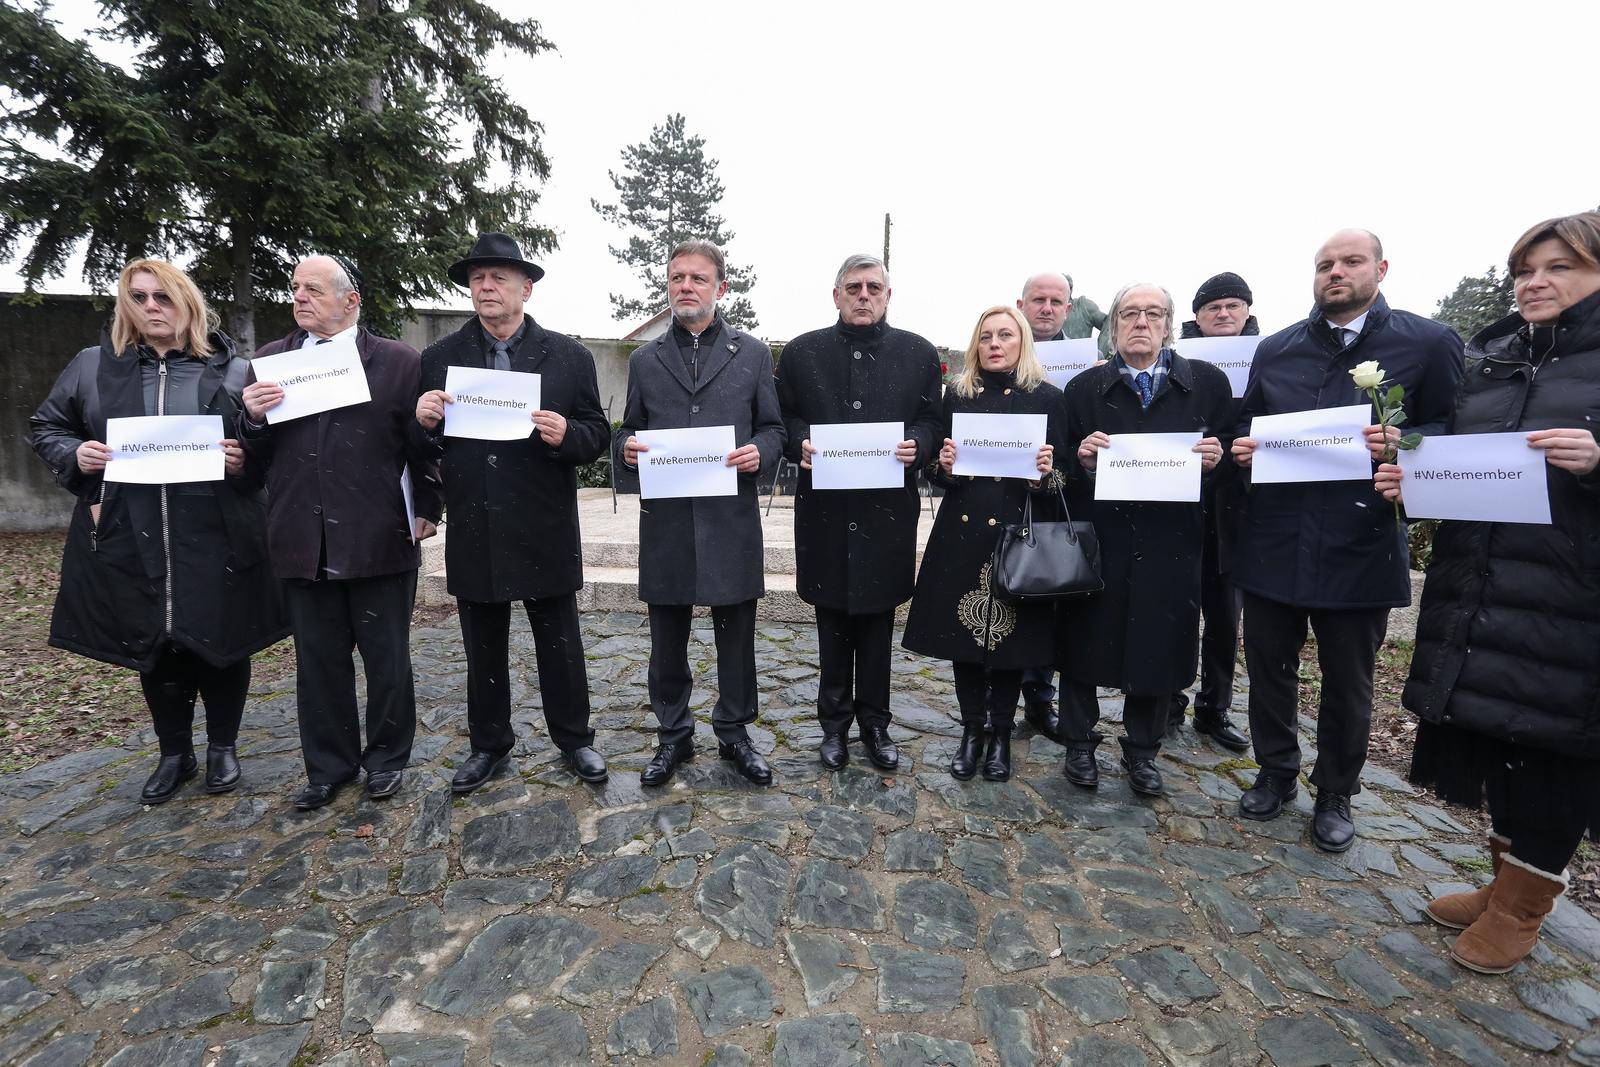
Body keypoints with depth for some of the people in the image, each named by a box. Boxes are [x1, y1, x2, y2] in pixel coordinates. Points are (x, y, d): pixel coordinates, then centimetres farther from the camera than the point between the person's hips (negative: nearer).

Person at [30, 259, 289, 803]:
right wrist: (74, 454, -4)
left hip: (215, 539, -2)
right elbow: (46, 427, 17)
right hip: (131, 540, 2)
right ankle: (175, 755, 30)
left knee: (221, 645, 6)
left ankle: (223, 747, 27)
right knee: (153, 650, 12)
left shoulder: (232, 370, 3)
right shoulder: (93, 365, 8)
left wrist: (243, 461, -16)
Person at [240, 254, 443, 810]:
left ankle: (386, 757, 29)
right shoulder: (269, 361, 10)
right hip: (303, 543, 4)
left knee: (387, 660, 10)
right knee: (318, 662, 14)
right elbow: (256, 452, 10)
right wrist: (254, 419, -10)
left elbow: (423, 445, 1)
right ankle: (329, 764, 31)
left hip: (380, 540, -3)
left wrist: (427, 511, 0)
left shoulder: (400, 361, -1)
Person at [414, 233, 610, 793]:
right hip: (473, 532, 2)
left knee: (560, 643, 11)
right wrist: (423, 420, -15)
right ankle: (489, 744, 35)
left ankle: (573, 738, 30)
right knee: (483, 648, 16)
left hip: (546, 530, -2)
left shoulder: (568, 356, 1)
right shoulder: (440, 358, 5)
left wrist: (566, 435, -22)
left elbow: (597, 436, -1)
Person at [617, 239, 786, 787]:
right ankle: (673, 735, 29)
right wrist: (628, 447, -7)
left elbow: (773, 428, 8)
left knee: (736, 634, 8)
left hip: (731, 517, -1)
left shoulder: (753, 354, 7)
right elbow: (630, 430, 15)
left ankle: (734, 732, 28)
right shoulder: (644, 359, 12)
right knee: (667, 639, 11)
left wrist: (760, 452, -13)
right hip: (665, 517, 2)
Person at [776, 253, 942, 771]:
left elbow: (933, 421, 7)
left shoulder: (919, 354, 5)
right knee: (833, 621, 11)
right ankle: (835, 722, 27)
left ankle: (874, 721, 28)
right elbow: (783, 418, 8)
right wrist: (800, 444, -12)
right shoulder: (801, 352, 5)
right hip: (825, 509, 0)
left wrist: (917, 445, -14)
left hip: (888, 509, 0)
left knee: (877, 619, 11)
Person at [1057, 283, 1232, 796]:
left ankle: (1142, 750, 29)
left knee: (1158, 645, 8)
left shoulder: (1207, 383, 6)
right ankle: (1079, 744, 26)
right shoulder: (1084, 387, 5)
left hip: (1170, 541, 1)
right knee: (1085, 639, 6)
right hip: (1098, 537, 0)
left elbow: (1228, 452, 8)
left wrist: (1215, 459, -13)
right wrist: (1082, 457, -16)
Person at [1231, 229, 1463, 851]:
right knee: (1269, 667, 12)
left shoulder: (1428, 344, 1)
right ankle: (1276, 773, 33)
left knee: (1348, 683, 12)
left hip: (1359, 546, -2)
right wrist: (1241, 449, -3)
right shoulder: (1275, 350, 10)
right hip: (1272, 542, 3)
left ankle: (1335, 795, 32)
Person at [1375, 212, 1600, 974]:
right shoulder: (1490, 359, 13)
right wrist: (1411, 479, 0)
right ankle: (1505, 885, 33)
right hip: (1477, 591, 5)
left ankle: (1521, 908, 25)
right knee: (1491, 732, 13)